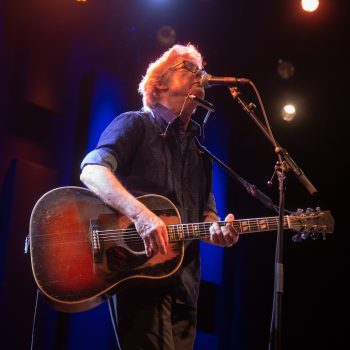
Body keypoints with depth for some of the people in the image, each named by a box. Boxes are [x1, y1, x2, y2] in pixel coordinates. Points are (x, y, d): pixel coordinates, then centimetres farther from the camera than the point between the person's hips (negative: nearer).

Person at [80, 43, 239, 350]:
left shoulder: (200, 146, 24)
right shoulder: (135, 124, 3)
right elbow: (92, 170, -13)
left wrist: (217, 229, -2)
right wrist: (141, 214, -29)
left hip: (184, 280, 7)